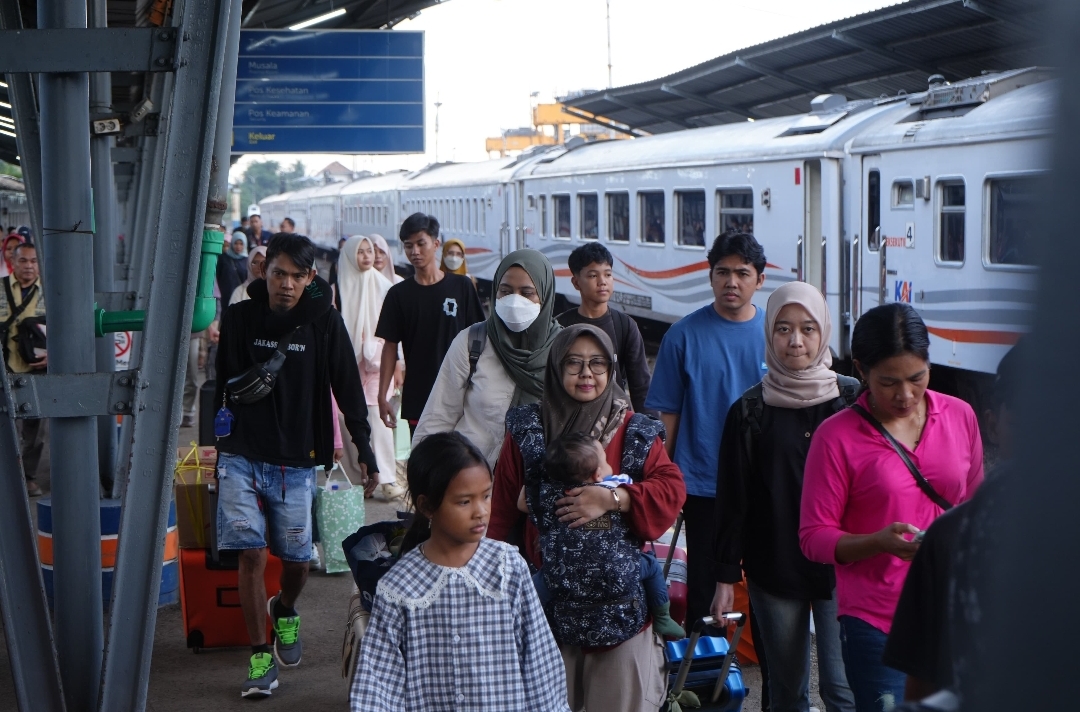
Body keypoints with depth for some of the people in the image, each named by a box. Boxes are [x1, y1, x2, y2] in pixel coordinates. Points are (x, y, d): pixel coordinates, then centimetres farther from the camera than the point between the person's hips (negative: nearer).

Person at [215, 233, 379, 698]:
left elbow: (348, 389, -1)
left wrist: (364, 449, -5)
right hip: (241, 455, 0)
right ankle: (260, 656, 6)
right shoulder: (239, 317, -1)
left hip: (295, 460, 0)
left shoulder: (324, 321, -4)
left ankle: (285, 610, 42)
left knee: (296, 558, 7)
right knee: (251, 553, -6)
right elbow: (220, 382, 8)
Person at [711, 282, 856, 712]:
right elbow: (732, 499, 2)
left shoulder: (852, 401, -1)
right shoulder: (750, 410, 0)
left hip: (839, 568, -1)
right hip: (773, 570, 1)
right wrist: (726, 576, 1)